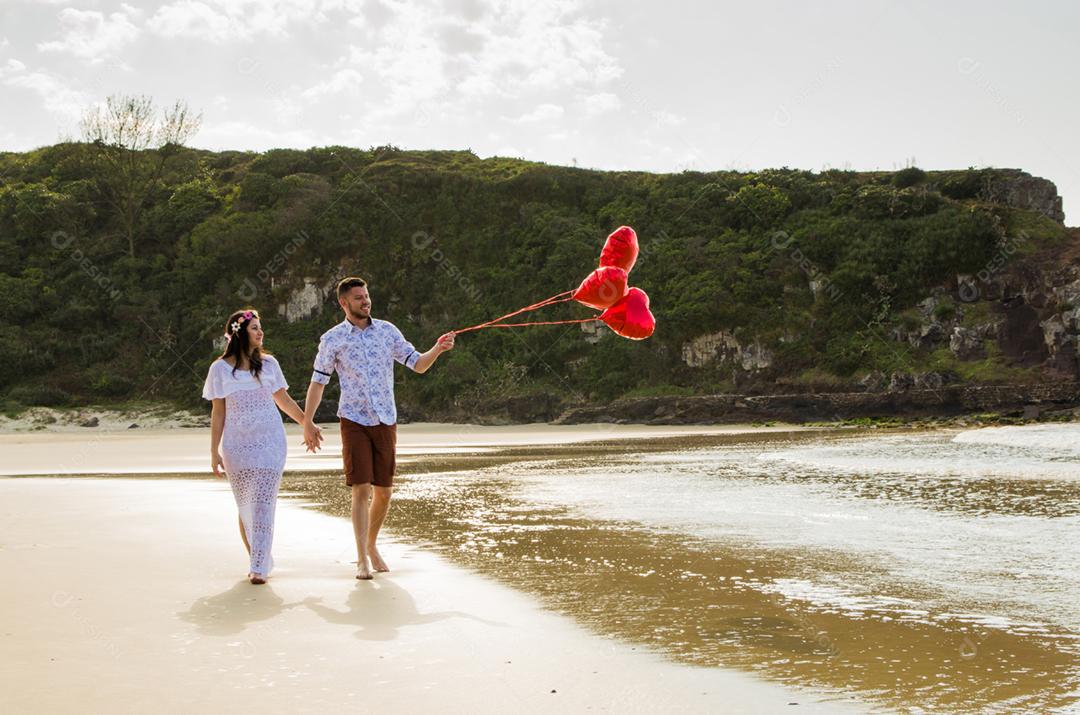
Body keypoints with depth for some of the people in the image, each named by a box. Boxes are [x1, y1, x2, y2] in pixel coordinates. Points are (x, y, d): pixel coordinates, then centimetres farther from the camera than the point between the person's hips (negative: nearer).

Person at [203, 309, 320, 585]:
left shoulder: (268, 363, 6)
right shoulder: (221, 368, 2)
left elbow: (283, 399, 17)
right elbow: (218, 413, 3)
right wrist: (214, 452, 1)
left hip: (269, 443, 0)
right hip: (237, 446, 0)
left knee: (263, 504, -8)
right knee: (245, 507, 5)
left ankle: (259, 568, -8)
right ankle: (259, 560, 19)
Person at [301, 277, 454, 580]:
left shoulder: (387, 330, 5)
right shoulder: (332, 339, -2)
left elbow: (418, 364, 4)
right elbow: (317, 382, 4)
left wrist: (437, 349, -15)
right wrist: (307, 422, 0)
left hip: (386, 421, 3)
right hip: (354, 421, -3)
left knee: (383, 492, 7)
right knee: (361, 490, -10)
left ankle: (372, 546, 28)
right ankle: (362, 559, -4)